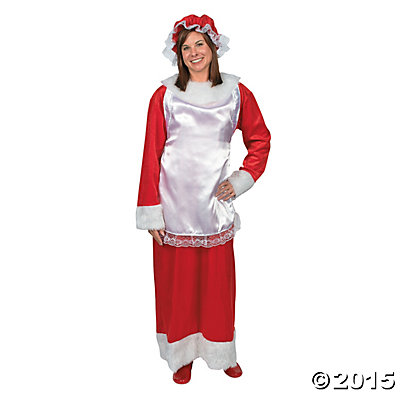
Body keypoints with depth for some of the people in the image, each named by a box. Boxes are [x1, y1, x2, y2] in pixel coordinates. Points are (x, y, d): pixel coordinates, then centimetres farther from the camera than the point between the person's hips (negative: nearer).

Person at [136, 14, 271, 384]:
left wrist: (242, 180, 1)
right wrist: (150, 211, -6)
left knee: (218, 281, 10)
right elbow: (151, 155, -2)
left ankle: (221, 353, 32)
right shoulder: (165, 96, 0)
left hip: (215, 202, 1)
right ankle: (183, 355, 30)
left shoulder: (236, 93, 5)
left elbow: (260, 139, 14)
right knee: (176, 281, 8)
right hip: (174, 204, -1)